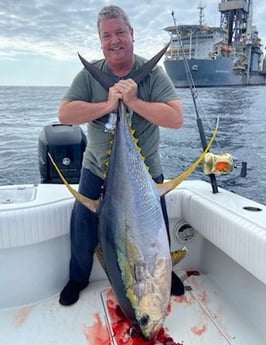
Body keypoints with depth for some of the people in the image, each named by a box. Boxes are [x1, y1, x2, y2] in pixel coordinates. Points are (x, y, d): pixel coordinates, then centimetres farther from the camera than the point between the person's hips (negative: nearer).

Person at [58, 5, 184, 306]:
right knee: (82, 231, 11)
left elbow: (176, 118, -21)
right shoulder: (89, 74, -6)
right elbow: (65, 114, -16)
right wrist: (107, 105, -25)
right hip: (97, 171, 1)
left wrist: (134, 101, -27)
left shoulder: (153, 73, -10)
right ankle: (78, 278, 39)